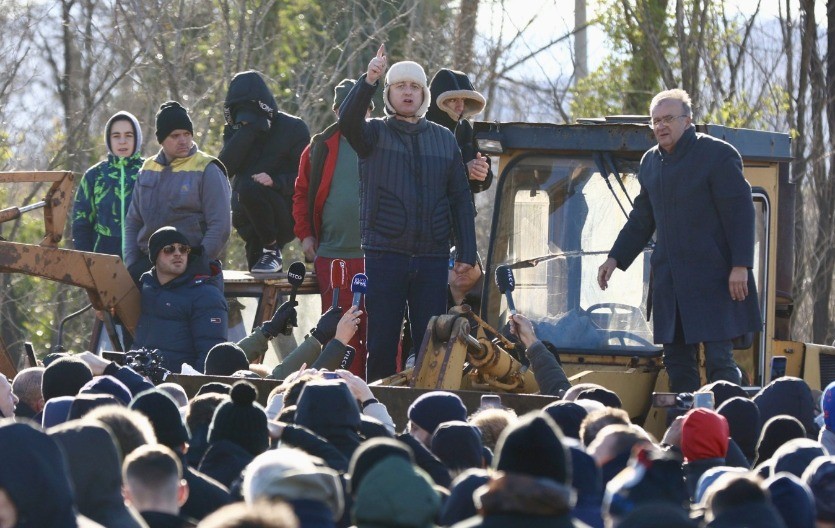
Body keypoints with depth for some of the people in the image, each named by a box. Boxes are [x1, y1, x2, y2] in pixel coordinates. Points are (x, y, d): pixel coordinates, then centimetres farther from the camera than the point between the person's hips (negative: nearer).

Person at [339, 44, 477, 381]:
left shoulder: (444, 139, 14)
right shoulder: (375, 133, 7)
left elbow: (461, 200, 13)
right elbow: (348, 122, -16)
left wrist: (467, 253, 4)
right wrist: (368, 82, -31)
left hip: (432, 258, 2)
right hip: (384, 255, -2)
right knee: (381, 341, -2)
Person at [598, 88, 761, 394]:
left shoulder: (718, 155, -6)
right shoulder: (651, 162, 15)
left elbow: (740, 213, -10)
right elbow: (641, 220, 25)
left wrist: (740, 266, -16)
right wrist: (615, 259, 17)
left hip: (713, 280, -7)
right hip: (670, 282, 7)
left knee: (719, 358, -10)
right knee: (677, 360, 8)